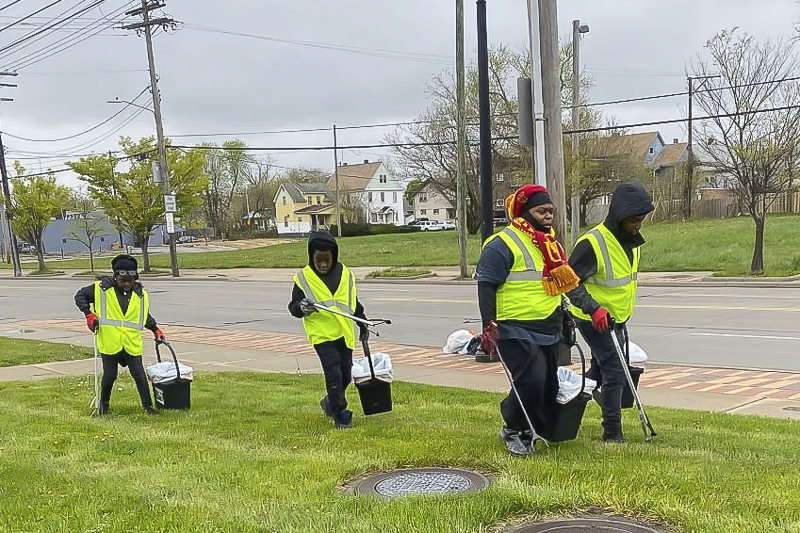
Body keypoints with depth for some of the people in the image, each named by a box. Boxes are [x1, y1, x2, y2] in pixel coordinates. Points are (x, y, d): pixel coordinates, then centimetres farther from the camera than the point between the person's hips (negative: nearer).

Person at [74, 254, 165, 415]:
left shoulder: (141, 295, 8)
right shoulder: (101, 288, -4)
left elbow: (146, 316, 23)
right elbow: (80, 296, 5)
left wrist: (156, 330, 19)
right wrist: (89, 314, -6)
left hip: (132, 344, 2)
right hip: (109, 344, -2)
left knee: (139, 375, 0)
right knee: (110, 376, 7)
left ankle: (148, 406, 8)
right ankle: (103, 403, 30)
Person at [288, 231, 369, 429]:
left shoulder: (345, 274, 8)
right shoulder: (303, 278, -2)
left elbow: (354, 303, 21)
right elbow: (293, 307, 0)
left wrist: (363, 326, 25)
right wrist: (301, 307, -22)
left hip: (345, 334, 4)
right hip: (321, 335, -4)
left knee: (346, 375, 10)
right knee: (333, 374, -13)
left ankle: (330, 402, 36)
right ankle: (340, 413, 1)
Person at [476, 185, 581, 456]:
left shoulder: (551, 244, 18)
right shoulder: (502, 245, -10)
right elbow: (486, 286, -14)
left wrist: (565, 317, 29)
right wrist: (489, 325, -21)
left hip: (549, 331, 9)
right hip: (516, 330, -9)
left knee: (549, 387, 10)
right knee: (531, 381, -17)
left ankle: (531, 431, 26)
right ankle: (514, 431, 5)